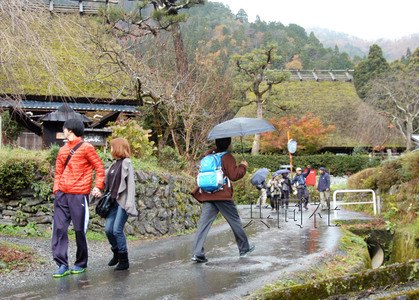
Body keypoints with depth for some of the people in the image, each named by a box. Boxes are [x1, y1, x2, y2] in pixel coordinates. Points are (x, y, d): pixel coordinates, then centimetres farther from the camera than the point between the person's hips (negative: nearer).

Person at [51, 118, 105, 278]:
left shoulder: (86, 148, -1)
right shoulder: (62, 150, 17)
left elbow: (99, 168, -1)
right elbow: (58, 172, 20)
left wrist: (98, 187, -12)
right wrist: (56, 189, 7)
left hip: (79, 195, -5)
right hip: (62, 195, 6)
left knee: (80, 230, 2)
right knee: (59, 228, -4)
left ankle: (81, 263, 17)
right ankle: (62, 265, -2)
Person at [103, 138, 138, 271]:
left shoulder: (126, 163, -9)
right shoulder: (114, 164, 13)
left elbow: (130, 184, -13)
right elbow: (108, 182, 15)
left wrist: (129, 204, -18)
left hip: (123, 202, -7)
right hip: (114, 201, 7)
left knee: (117, 229, -8)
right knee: (108, 229, 5)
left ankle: (124, 260, 4)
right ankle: (116, 253, 26)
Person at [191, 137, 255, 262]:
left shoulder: (208, 155, 11)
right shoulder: (227, 157, -6)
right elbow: (234, 175, -10)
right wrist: (243, 166, 5)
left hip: (207, 195, 5)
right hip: (222, 195, -5)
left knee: (204, 223, -1)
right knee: (235, 221, 11)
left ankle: (198, 253, -12)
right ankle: (244, 248, 24)